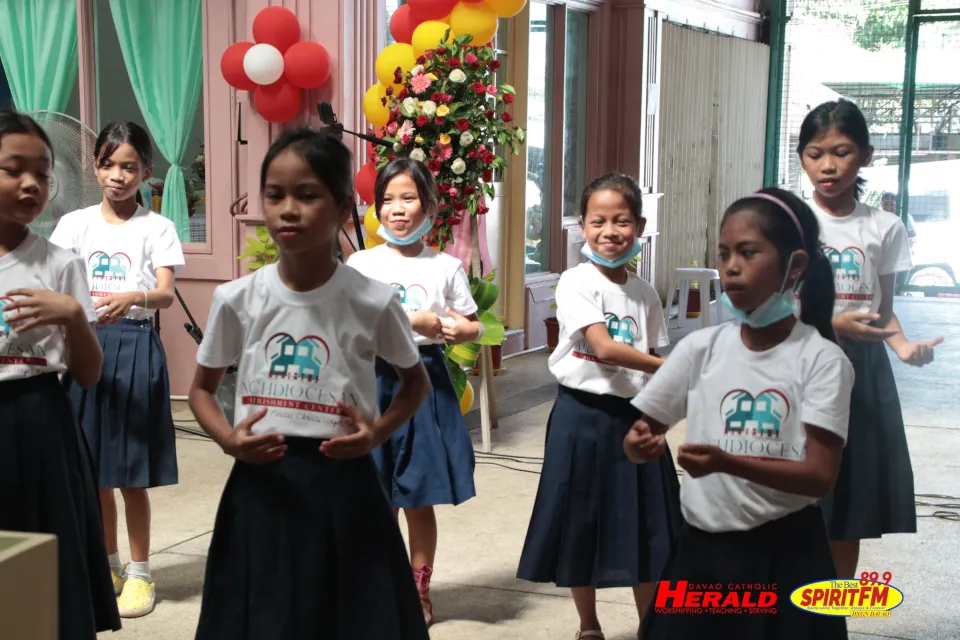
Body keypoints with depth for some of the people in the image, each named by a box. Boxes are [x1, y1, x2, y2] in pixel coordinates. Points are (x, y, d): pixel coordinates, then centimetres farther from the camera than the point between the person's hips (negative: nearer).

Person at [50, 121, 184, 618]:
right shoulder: (75, 224, 7)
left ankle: (139, 573, 16)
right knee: (92, 470, 10)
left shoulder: (156, 228, -1)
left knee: (131, 476, 1)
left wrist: (131, 299, -34)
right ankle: (107, 567, 27)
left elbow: (166, 294, -13)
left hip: (134, 346, -3)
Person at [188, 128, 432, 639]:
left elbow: (416, 381, 8)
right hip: (262, 485, 1)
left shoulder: (373, 301, -8)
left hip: (343, 485, -1)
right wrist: (227, 439, -10)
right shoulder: (236, 299, -4)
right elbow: (202, 388, 10)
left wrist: (379, 432, -9)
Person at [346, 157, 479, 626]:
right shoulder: (361, 263, 0)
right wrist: (414, 322, -18)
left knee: (419, 499, 8)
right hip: (376, 381, -1)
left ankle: (419, 591, 23)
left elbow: (475, 327, 11)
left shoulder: (446, 267, 5)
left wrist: (461, 330, -12)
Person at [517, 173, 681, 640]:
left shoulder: (644, 294, 6)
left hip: (635, 415, 4)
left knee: (645, 525, 8)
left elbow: (652, 363, 10)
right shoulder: (576, 283, -10)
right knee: (583, 524, 7)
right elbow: (604, 348, -20)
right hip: (583, 415, -4)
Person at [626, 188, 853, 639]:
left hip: (785, 554, -2)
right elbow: (641, 433, 3)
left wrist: (727, 462, -28)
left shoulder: (822, 360, -9)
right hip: (701, 550, 3)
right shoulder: (702, 347, 0)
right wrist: (639, 444, -21)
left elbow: (820, 476, -15)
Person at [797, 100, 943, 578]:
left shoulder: (884, 228, 4)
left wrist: (903, 346, -12)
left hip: (862, 371, 3)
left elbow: (883, 309, 9)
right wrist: (832, 324, -21)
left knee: (852, 508, 9)